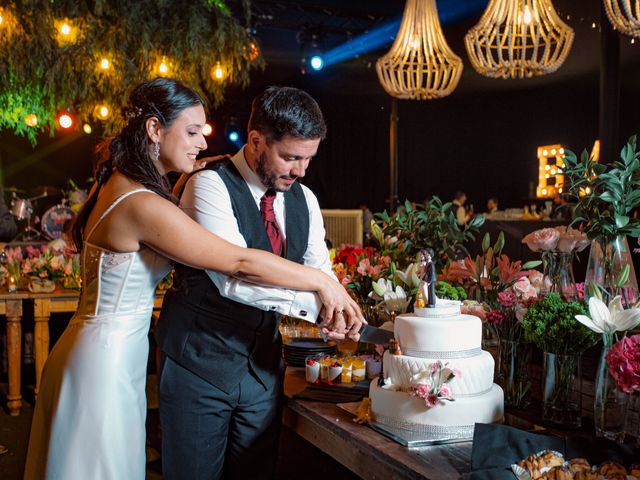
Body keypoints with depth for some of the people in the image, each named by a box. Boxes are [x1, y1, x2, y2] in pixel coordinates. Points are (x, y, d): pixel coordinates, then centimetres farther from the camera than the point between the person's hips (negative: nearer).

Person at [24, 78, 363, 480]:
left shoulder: (118, 183, 6)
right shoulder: (142, 205, -24)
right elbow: (240, 262, -24)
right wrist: (321, 281, -16)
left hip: (105, 352, 10)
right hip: (105, 361, -10)